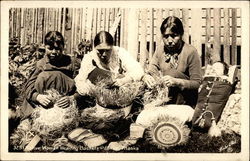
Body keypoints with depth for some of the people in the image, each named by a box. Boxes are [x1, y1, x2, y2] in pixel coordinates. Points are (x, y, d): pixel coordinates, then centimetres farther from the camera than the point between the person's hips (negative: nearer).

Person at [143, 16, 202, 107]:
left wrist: (177, 82, -24)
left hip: (183, 105, -4)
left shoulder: (191, 52, -8)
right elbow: (151, 72, 2)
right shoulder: (159, 52, 9)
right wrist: (146, 77, -21)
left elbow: (197, 83, -9)